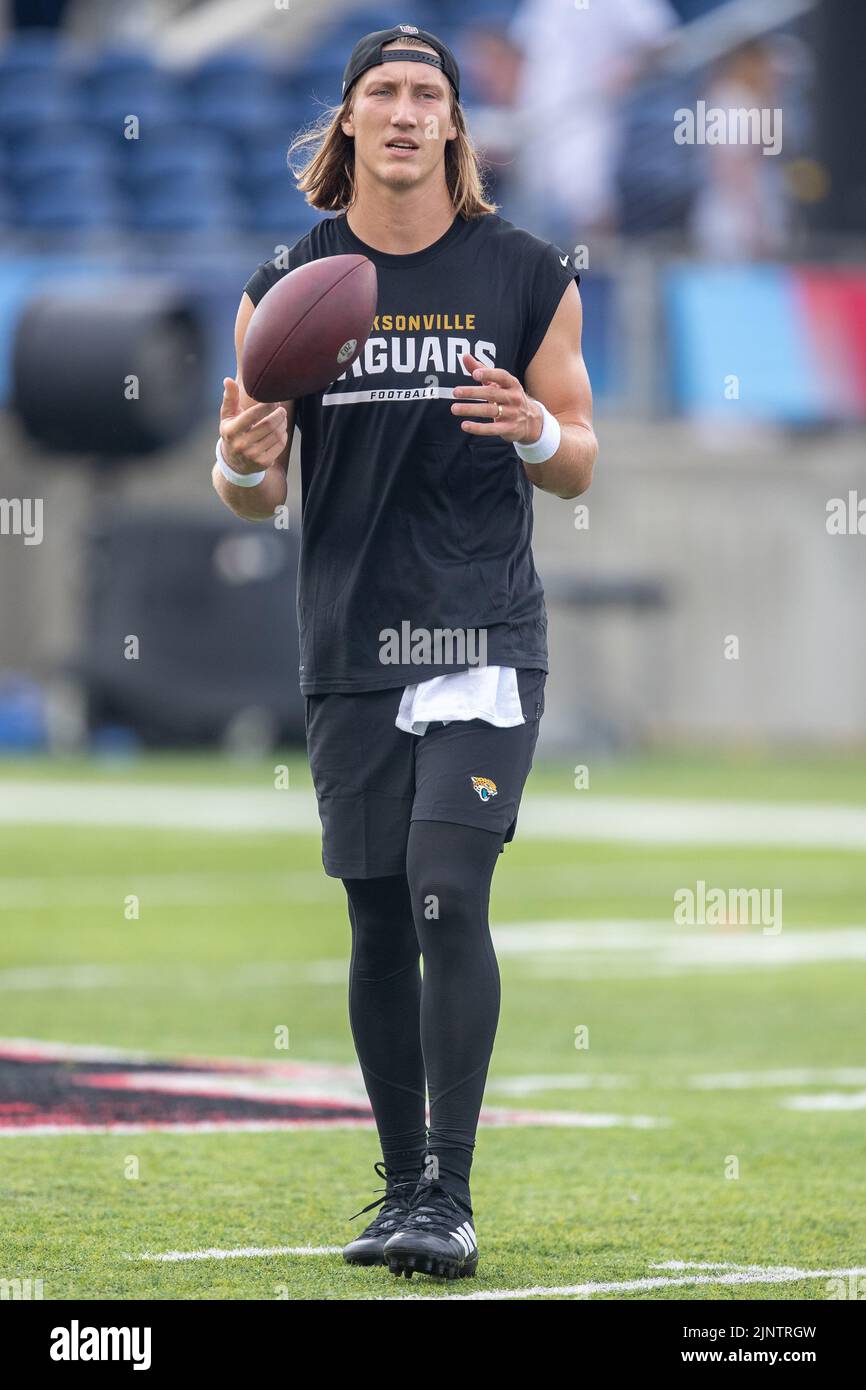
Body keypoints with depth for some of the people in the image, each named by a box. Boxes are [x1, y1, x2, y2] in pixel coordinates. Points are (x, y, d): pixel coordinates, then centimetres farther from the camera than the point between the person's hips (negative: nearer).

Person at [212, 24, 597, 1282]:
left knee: (450, 894, -15)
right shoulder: (287, 286, 6)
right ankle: (402, 1189, 18)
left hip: (484, 635, -2)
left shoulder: (525, 275, 2)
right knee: (379, 926, 6)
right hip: (350, 646, 2)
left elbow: (578, 468, 8)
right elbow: (258, 495, 10)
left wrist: (537, 429, -14)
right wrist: (243, 464, -14)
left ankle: (449, 1199, -15)